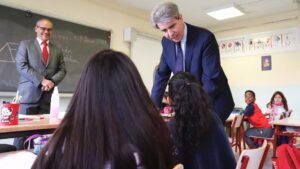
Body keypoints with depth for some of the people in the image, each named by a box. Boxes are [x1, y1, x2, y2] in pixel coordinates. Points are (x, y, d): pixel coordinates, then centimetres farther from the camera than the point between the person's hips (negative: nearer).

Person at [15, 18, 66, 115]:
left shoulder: (57, 50, 18)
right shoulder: (25, 45, 8)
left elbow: (62, 70, 11)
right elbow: (21, 66, -4)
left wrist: (52, 81, -10)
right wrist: (41, 80, -14)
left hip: (48, 97, 3)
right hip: (28, 95, -2)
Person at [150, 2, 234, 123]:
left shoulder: (205, 38, -22)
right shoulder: (166, 42, -4)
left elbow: (211, 79, -25)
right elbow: (162, 75, 2)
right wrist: (154, 106, -5)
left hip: (213, 102, -5)